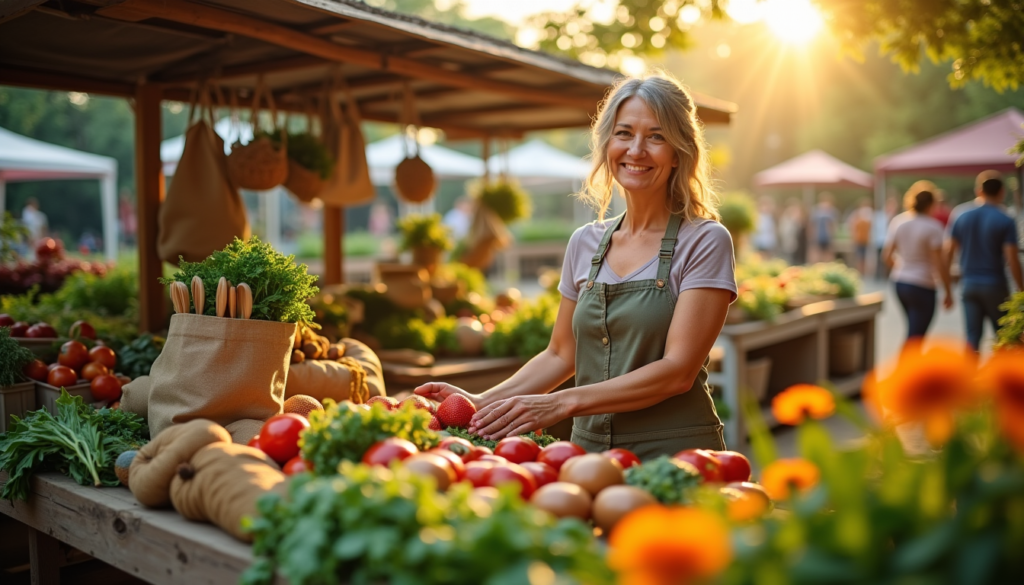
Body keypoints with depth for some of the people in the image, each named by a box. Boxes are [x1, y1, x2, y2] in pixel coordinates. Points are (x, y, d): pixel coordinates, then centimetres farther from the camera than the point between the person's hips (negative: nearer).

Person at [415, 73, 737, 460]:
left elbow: (678, 371, -13)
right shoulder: (585, 243, 7)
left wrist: (561, 403, -21)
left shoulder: (704, 241, -6)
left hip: (674, 455, -4)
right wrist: (484, 403, 0)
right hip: (591, 448, 4)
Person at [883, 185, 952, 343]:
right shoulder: (932, 226, -14)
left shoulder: (898, 221, 2)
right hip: (922, 287, -6)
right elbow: (939, 264, -15)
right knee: (914, 339, -2)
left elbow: (887, 256, 6)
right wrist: (948, 292, -6)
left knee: (913, 332, 23)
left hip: (899, 283, 6)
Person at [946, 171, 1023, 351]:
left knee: (972, 336, 5)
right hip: (994, 285, -3)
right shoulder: (1006, 221, -8)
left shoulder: (963, 217, 4)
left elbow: (949, 251, 5)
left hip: (969, 284, 4)